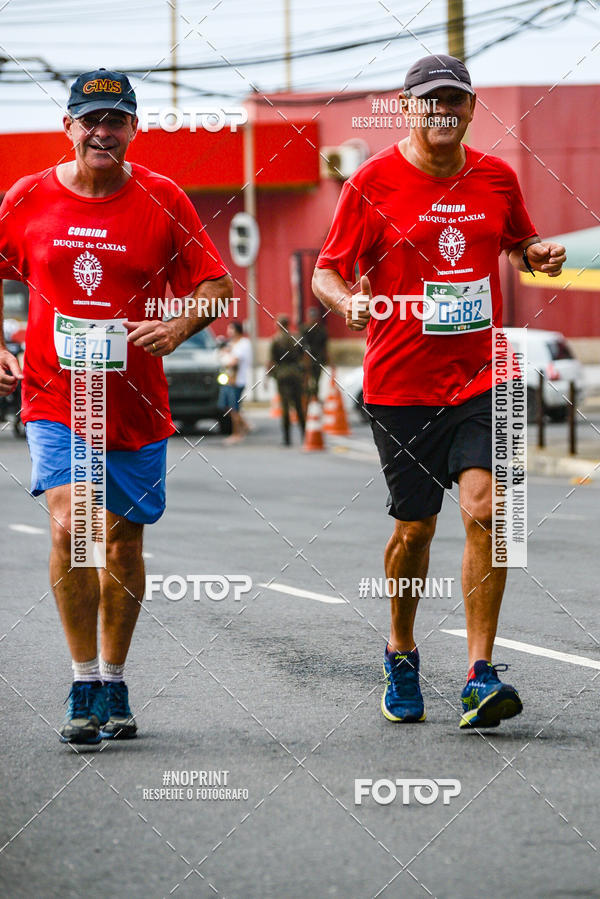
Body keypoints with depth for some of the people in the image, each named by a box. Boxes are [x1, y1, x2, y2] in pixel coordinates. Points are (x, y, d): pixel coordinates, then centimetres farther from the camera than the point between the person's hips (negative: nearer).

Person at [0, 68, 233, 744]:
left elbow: (215, 284, 1)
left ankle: (113, 685, 27)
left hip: (136, 404, 1)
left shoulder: (162, 200, -1)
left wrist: (177, 327, -19)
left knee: (124, 542, 10)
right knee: (68, 526, -19)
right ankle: (85, 687, -11)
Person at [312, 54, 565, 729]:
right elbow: (328, 270, -2)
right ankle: (401, 655, 31)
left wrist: (538, 255, 0)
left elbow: (518, 244, 24)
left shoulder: (495, 178, 7)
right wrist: (346, 301, -24)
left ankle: (480, 678, -12)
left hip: (482, 377, 2)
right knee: (414, 526, 5)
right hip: (400, 384, -1)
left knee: (484, 510, -15)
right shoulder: (373, 182, -3)